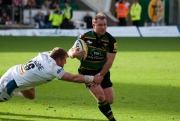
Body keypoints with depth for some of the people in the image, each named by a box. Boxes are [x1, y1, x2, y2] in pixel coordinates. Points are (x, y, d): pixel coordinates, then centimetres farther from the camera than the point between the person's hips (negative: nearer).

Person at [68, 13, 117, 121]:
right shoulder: (85, 37, -12)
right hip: (87, 72, -2)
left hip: (103, 72, 2)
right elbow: (70, 52, -5)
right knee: (101, 97, -20)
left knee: (110, 100, -3)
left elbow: (109, 61, -12)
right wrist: (74, 54, -30)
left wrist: (99, 75, -19)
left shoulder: (111, 40, -10)